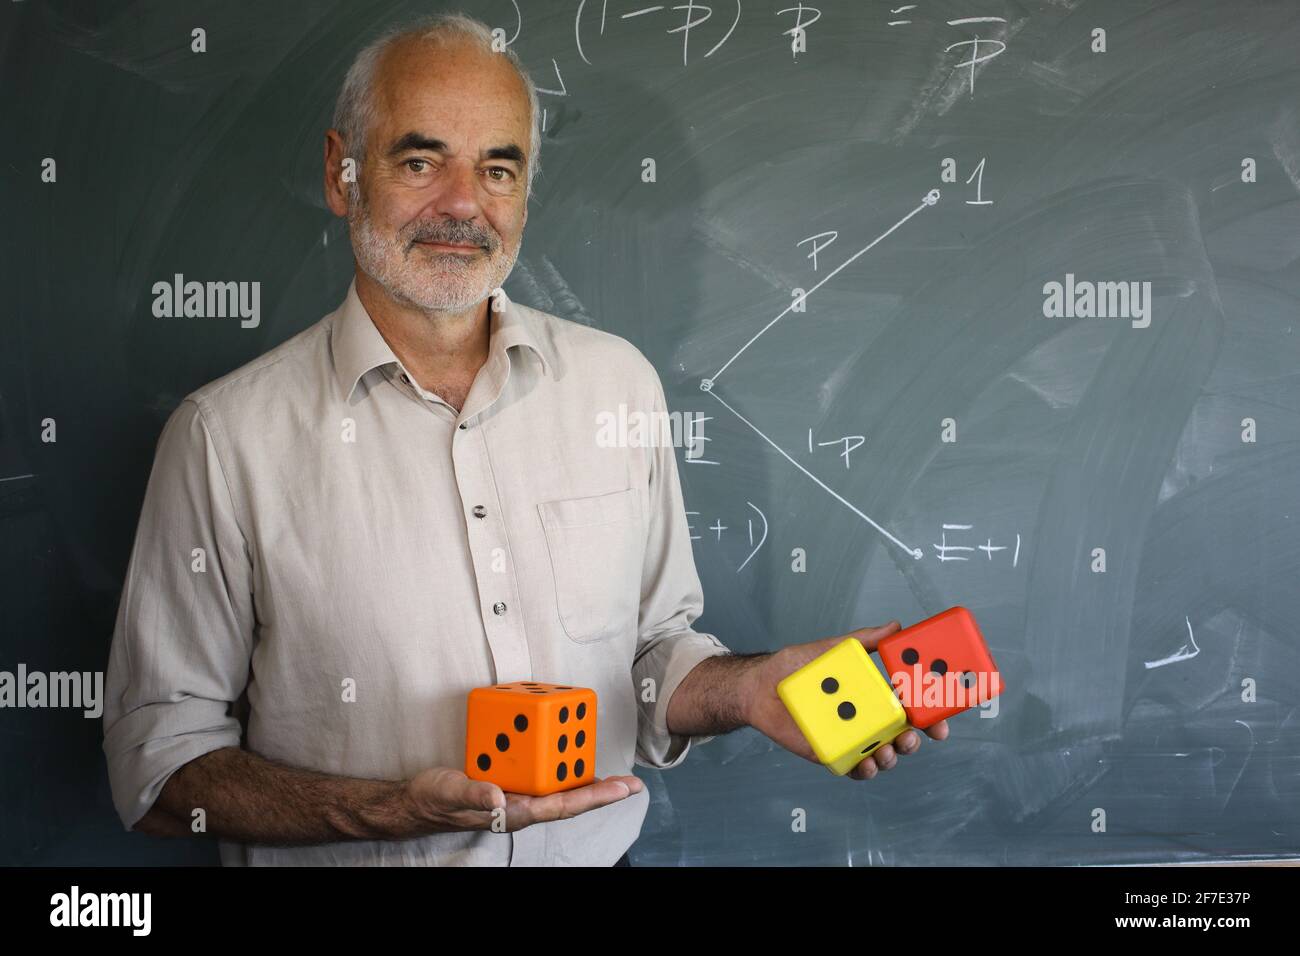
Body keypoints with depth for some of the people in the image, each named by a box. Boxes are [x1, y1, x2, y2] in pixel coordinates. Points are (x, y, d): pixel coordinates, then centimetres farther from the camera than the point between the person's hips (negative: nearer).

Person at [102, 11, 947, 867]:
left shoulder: (619, 381, 5)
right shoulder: (227, 434, -7)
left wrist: (750, 689, -7)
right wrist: (392, 812, -16)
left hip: (598, 851, 3)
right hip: (356, 849, -2)